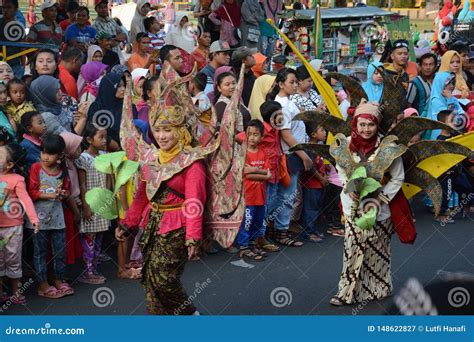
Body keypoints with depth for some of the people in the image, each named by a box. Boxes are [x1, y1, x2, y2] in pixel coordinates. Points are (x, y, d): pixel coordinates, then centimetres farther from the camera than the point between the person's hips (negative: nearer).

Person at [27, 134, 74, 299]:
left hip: (57, 216, 4)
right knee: (40, 251, 5)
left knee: (61, 249, 9)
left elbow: (67, 190, 12)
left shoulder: (63, 170, 3)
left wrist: (63, 194, -10)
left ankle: (59, 280, 24)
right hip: (39, 217, -4)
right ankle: (43, 285, 13)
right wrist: (50, 195, -21)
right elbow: (31, 193, -10)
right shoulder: (36, 168, -9)